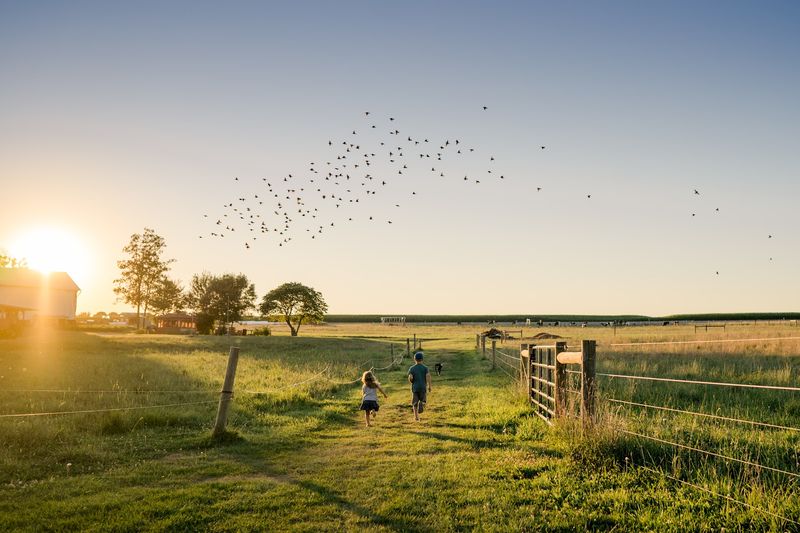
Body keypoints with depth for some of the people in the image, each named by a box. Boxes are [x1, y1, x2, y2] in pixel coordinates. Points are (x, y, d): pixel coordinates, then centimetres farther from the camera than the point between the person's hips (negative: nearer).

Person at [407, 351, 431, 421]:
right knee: (423, 400, 16)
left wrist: (411, 382, 9)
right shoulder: (425, 368, -2)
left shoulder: (412, 368, -2)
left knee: (415, 403, 12)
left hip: (415, 387, 0)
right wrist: (429, 386, -8)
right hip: (423, 387, 0)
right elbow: (428, 376, -14)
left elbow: (410, 378, -13)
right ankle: (421, 406, -17)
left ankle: (416, 417, 8)